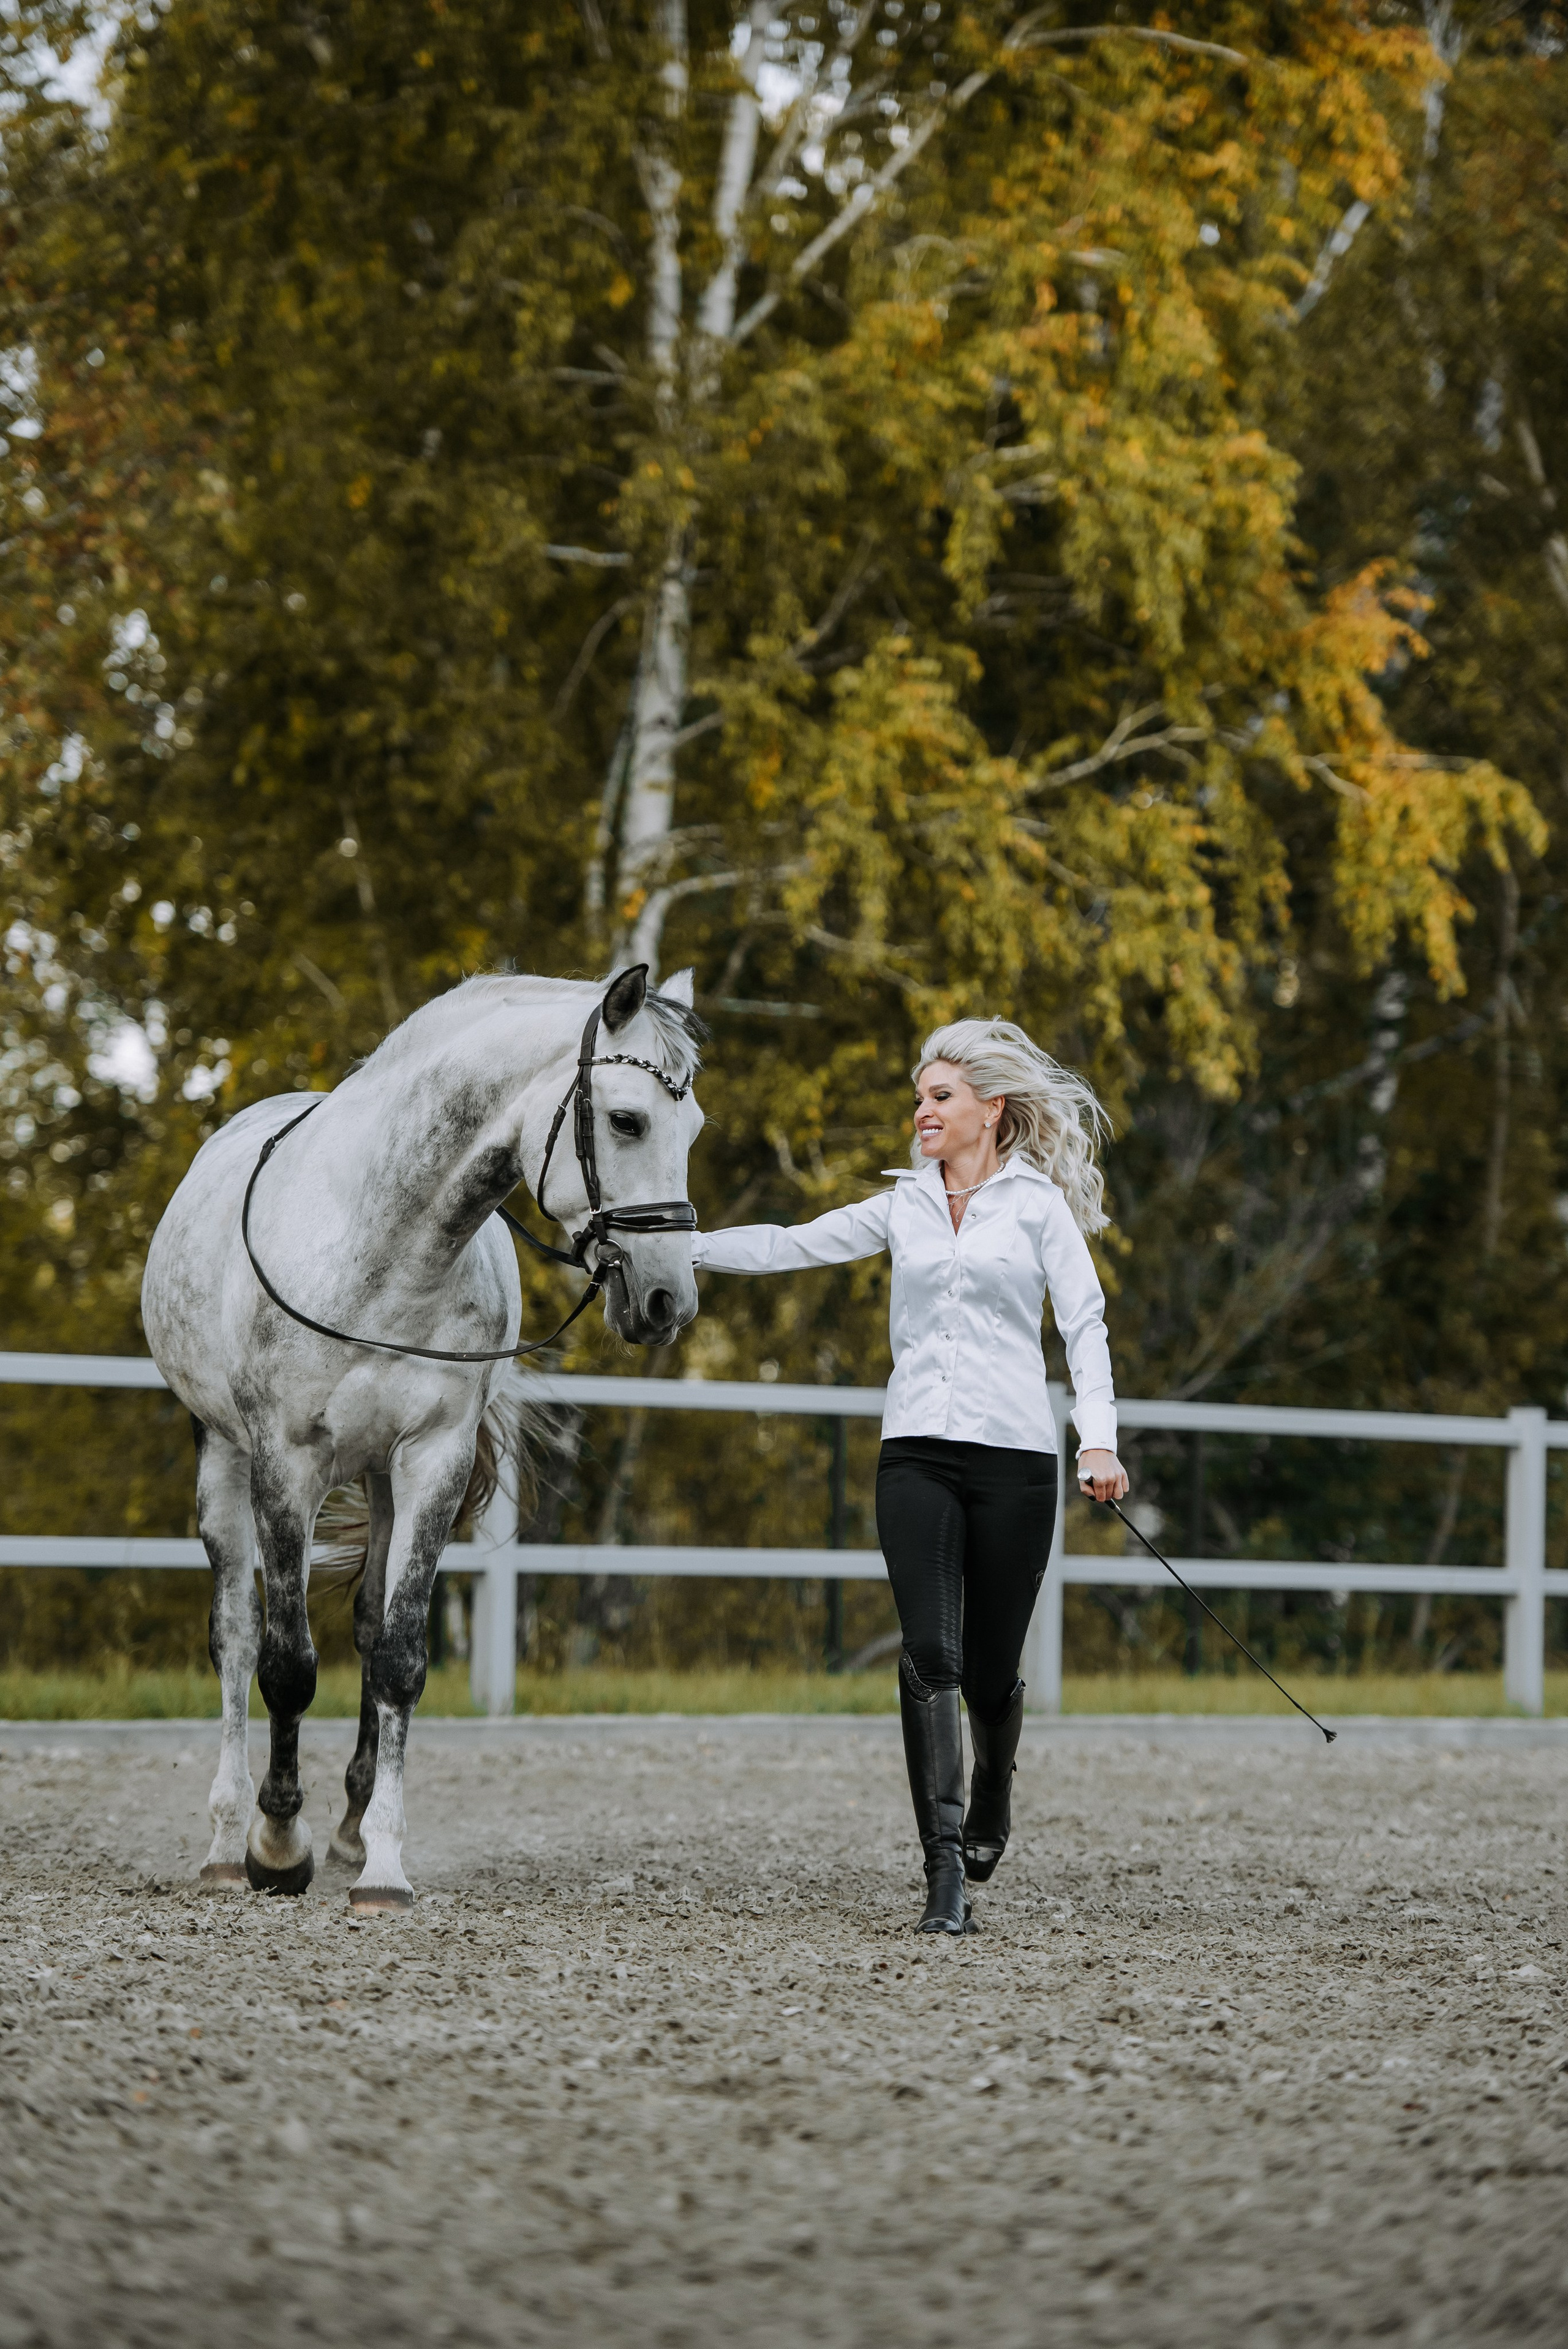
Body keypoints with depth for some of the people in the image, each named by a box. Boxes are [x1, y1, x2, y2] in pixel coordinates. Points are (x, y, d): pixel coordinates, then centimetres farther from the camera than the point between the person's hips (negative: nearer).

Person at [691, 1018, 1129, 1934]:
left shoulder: (1037, 1204, 4)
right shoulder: (904, 1207, 14)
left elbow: (1084, 1323, -2)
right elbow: (788, 1247, 13)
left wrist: (1100, 1440, -15)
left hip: (1014, 1453, -2)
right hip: (917, 1453, 2)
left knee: (991, 1668, 5)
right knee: (930, 1654, -14)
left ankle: (992, 1800, 38)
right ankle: (947, 1870, -16)